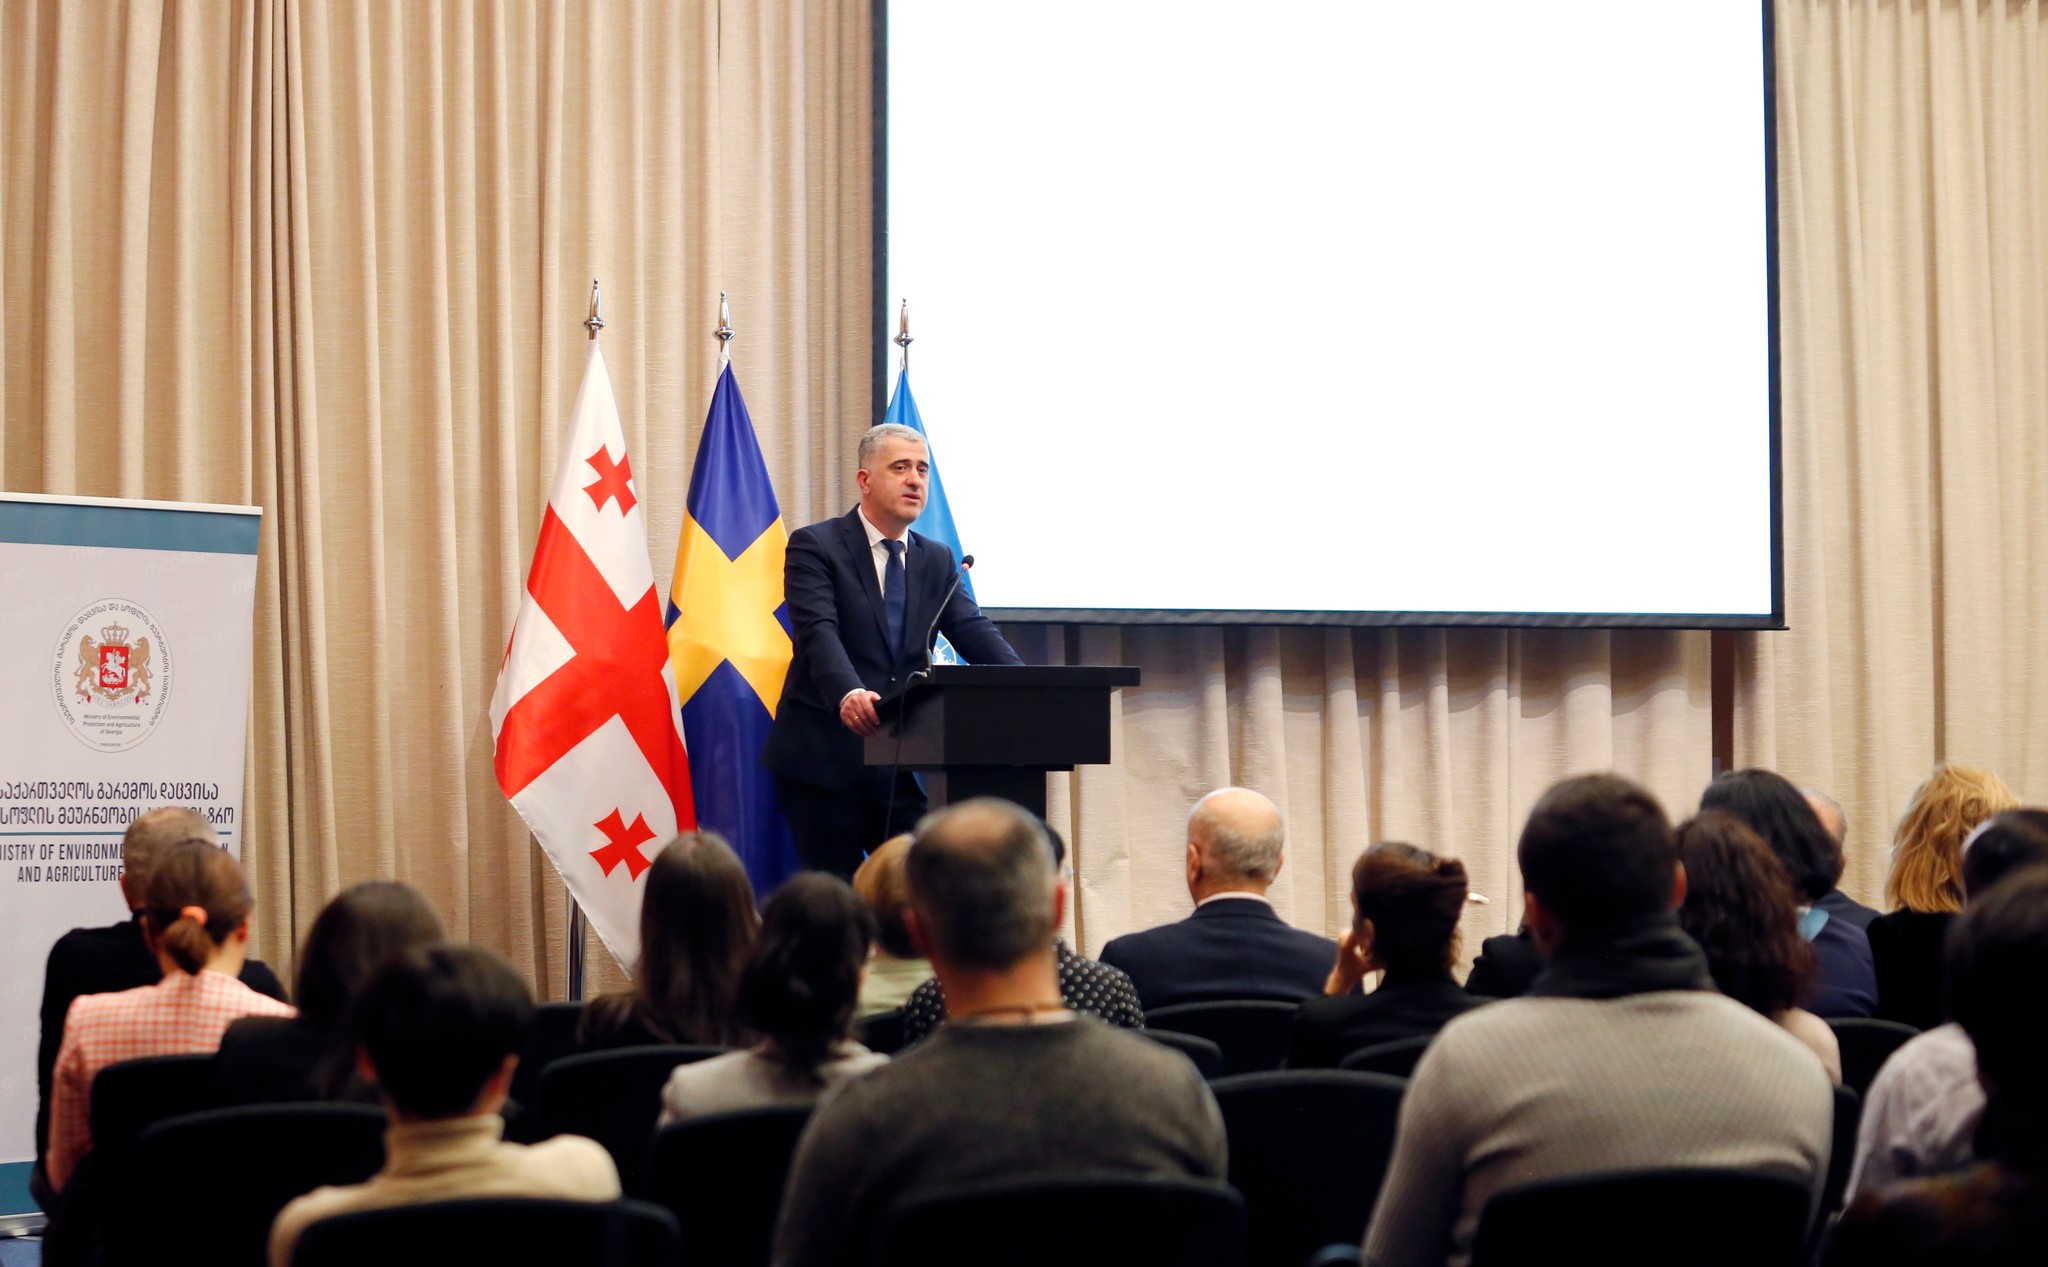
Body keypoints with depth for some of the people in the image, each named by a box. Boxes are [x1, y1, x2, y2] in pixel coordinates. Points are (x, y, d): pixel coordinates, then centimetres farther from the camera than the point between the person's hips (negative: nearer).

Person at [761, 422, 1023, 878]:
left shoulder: (938, 561, 14)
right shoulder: (815, 546, -4)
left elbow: (974, 633, 1)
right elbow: (818, 631, -20)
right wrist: (848, 693, -40)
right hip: (825, 757, -5)